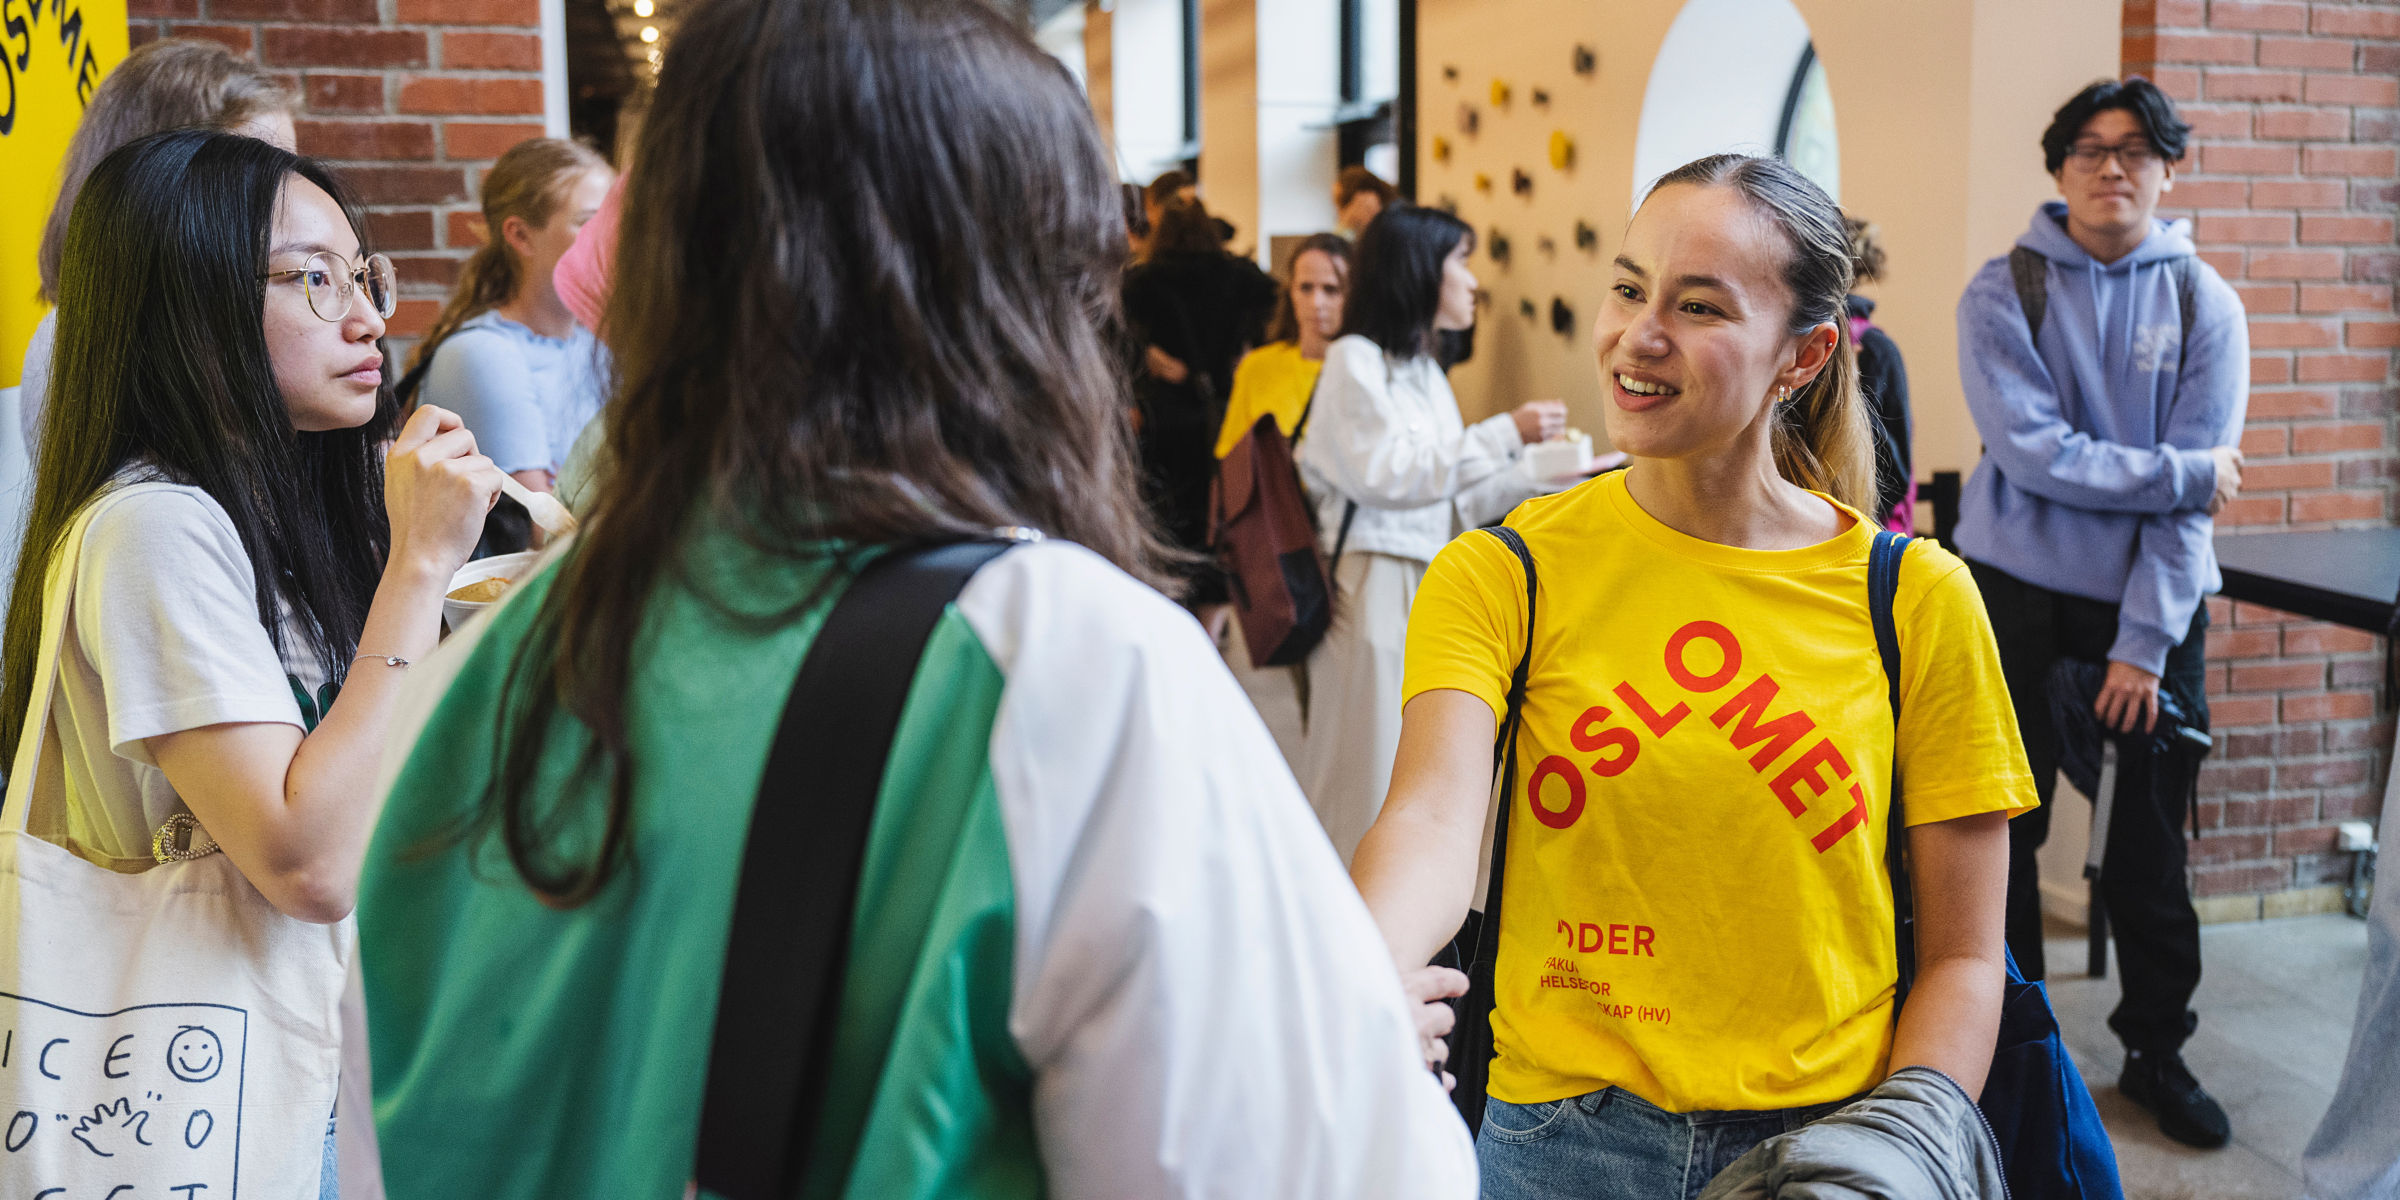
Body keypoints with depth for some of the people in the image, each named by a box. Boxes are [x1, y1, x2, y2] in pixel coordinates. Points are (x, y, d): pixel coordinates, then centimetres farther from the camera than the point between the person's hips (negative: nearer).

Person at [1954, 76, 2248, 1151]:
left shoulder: (2204, 304, 0)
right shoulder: (2004, 292, -4)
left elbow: (2195, 495, -6)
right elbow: (2032, 451, -15)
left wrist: (2145, 641, -11)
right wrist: (2182, 473, -14)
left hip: (2154, 604, 1)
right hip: (2021, 593, -1)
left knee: (2150, 839, 9)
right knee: (2003, 831, 6)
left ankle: (2157, 1051, 26)